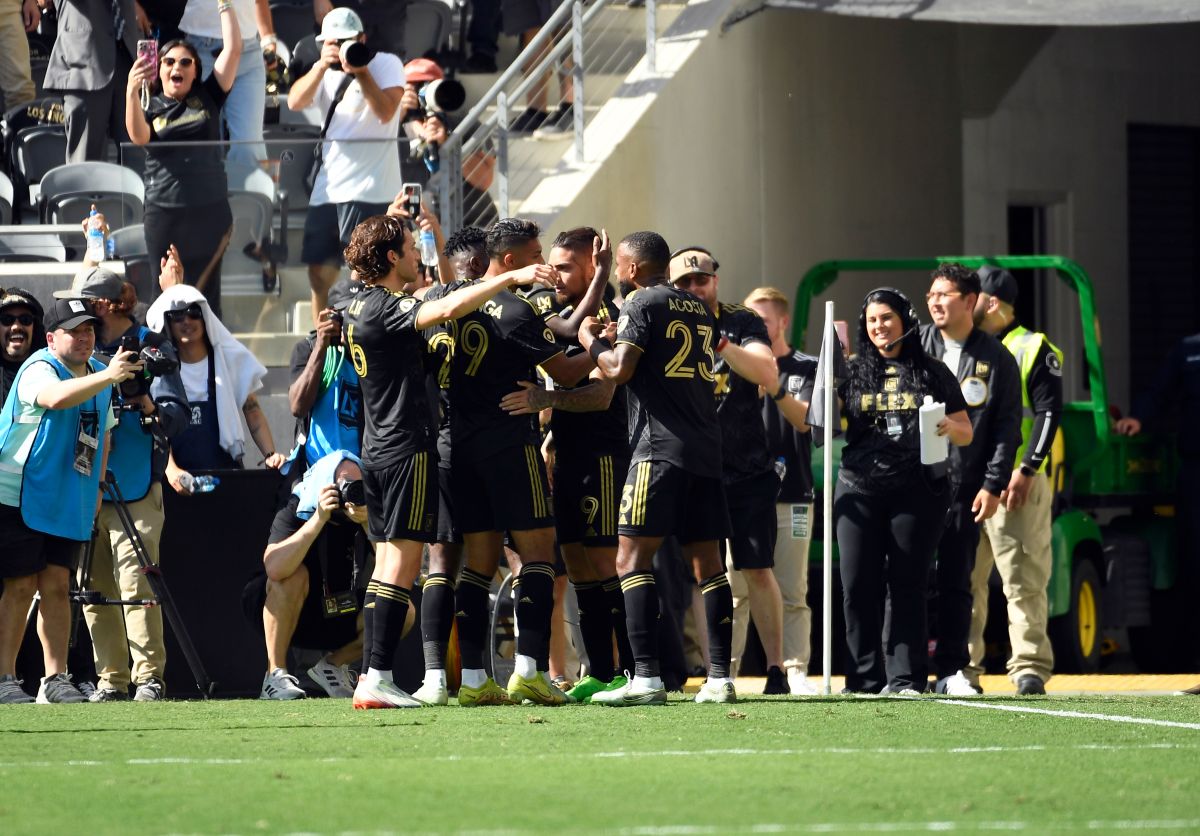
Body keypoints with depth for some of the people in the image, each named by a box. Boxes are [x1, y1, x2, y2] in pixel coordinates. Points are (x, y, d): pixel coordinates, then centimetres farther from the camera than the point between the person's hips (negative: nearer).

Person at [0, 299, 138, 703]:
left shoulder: (98, 374, 11)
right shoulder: (38, 369, -14)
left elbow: (101, 434, 25)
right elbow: (56, 397, -38)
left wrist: (95, 485, 17)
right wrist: (108, 377, -49)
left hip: (68, 501, 7)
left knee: (57, 586, 4)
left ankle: (56, 678, 6)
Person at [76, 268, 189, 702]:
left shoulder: (152, 348, 1)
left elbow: (178, 414, -7)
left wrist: (147, 406, -27)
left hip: (135, 487, -5)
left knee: (135, 581, -13)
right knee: (94, 588, 3)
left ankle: (148, 676, -13)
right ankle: (111, 679, 6)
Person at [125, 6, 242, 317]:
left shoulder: (206, 98, 9)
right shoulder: (151, 106, 7)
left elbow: (233, 49, 2)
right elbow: (139, 137, -15)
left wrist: (224, 4, -3)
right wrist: (132, 91, -31)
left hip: (210, 210, 0)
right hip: (164, 212, 0)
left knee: (205, 297, 1)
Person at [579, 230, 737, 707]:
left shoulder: (643, 304, -4)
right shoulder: (699, 310, 19)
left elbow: (619, 370, -13)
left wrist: (593, 342, 7)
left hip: (660, 447, -8)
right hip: (706, 449, 8)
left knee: (632, 559, -7)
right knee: (706, 560, 9)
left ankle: (646, 678, -17)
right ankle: (720, 677, 5)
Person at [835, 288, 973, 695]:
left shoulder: (932, 373, 9)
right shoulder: (853, 374, 12)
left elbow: (966, 433, 10)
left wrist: (948, 428, -11)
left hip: (917, 490, -1)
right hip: (860, 489, 1)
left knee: (908, 584, -1)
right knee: (858, 585, -2)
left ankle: (905, 678, -1)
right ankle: (864, 678, 4)